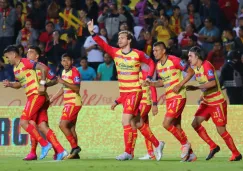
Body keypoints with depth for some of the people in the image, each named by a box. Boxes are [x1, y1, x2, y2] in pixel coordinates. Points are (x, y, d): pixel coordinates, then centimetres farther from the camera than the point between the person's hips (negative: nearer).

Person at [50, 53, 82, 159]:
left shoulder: (74, 72, -12)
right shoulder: (64, 72, 15)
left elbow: (77, 89, -22)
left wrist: (64, 82, -28)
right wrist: (52, 99, 27)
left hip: (74, 103, -9)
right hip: (68, 103, 9)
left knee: (63, 125, -15)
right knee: (71, 128, 7)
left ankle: (75, 147, -11)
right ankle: (75, 153, 8)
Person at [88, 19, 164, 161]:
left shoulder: (138, 54, -9)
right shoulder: (115, 52, 3)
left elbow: (151, 63, 3)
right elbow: (103, 44, -9)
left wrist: (149, 77, -10)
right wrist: (92, 33, -22)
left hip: (135, 92, -6)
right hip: (123, 92, 6)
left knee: (126, 120, -15)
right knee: (137, 123, 12)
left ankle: (128, 152, -11)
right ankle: (157, 144, 26)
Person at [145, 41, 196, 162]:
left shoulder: (174, 60, -13)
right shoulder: (158, 65, 10)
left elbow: (191, 72, -11)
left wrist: (180, 85, -18)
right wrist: (150, 84, 4)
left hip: (178, 97, -8)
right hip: (169, 98, 8)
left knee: (166, 124, -16)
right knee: (176, 127, 8)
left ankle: (185, 144, 3)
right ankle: (190, 154, 16)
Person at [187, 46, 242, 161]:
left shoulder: (207, 66, -19)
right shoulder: (196, 68, 7)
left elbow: (212, 83, -31)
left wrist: (196, 88, -31)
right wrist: (203, 94, 11)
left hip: (217, 102, -9)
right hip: (206, 102, 9)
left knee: (221, 129, -7)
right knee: (195, 123, -1)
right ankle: (213, 146, 9)